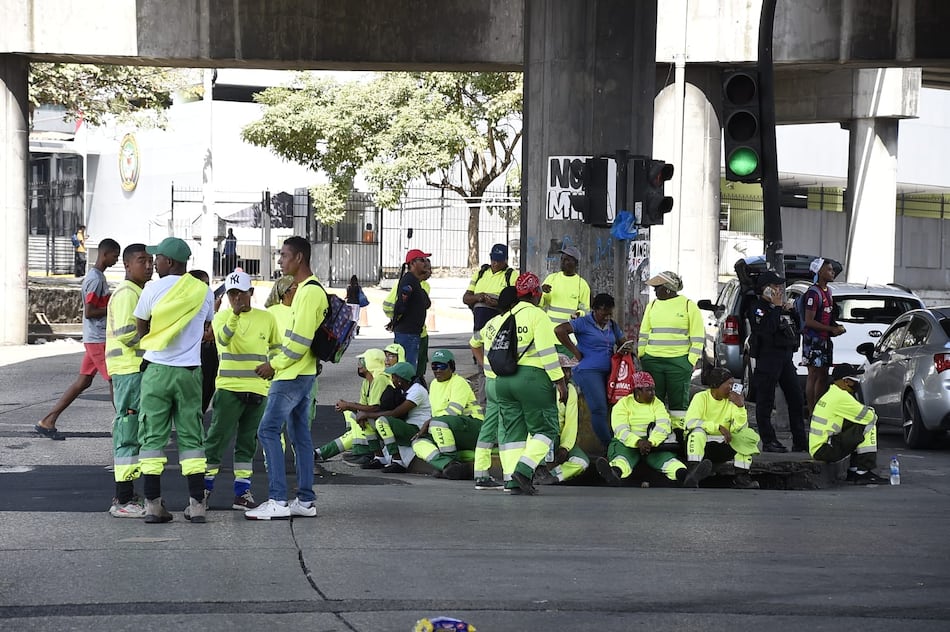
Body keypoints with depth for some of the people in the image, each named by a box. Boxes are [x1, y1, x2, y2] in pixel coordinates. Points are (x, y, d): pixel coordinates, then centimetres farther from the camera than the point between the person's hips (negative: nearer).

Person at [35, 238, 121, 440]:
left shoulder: (98, 277, 17)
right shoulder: (95, 279, -16)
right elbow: (89, 312, -21)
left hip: (95, 339, 10)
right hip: (97, 340, -10)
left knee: (83, 381, 9)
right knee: (114, 379, -6)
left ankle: (48, 422, 10)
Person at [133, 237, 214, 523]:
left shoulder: (153, 290, -7)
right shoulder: (203, 292, 1)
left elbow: (141, 329, 2)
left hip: (157, 370, -2)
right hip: (190, 371, 2)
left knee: (153, 436, 4)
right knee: (191, 437, 7)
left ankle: (153, 504, 0)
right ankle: (197, 504, 2)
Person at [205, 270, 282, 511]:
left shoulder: (267, 319, 7)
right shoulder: (221, 317, -1)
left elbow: (276, 351, 18)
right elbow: (223, 338, -23)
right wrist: (235, 315, -38)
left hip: (258, 390, 3)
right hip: (228, 389, -3)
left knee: (248, 443, 9)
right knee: (216, 438, -5)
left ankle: (242, 493, 14)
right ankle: (205, 488, 2)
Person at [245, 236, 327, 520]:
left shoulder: (310, 292, -17)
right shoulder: (307, 290, 15)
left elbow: (300, 340, -22)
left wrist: (274, 365, -13)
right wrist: (275, 363, 15)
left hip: (293, 375, -10)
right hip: (302, 373, 10)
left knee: (268, 430, -11)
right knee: (299, 434, 11)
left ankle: (278, 501, -13)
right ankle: (305, 500, 13)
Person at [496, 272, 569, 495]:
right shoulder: (537, 315, -6)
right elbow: (547, 352, -13)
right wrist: (560, 382, -10)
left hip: (503, 380, 7)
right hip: (532, 377, -7)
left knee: (512, 431, 9)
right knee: (545, 429, 1)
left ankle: (513, 481, 4)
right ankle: (524, 469, -15)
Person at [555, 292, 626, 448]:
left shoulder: (612, 326, 17)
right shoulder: (584, 323, -5)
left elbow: (622, 343, 27)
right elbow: (559, 330, -17)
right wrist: (575, 352, -13)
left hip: (608, 371, 7)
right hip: (589, 371, -7)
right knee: (599, 409, -15)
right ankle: (608, 446, -11)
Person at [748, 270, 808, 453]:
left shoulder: (782, 307, 19)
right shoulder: (757, 308, -7)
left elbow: (797, 327, 20)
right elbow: (768, 328, -23)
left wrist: (790, 311, 4)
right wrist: (777, 307, -15)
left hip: (786, 356, 8)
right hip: (767, 357, -8)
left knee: (796, 399, 6)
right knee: (765, 401, -3)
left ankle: (800, 441, 11)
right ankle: (768, 442, 1)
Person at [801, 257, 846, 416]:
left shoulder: (828, 291, 15)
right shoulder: (813, 293, -15)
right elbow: (809, 321, -20)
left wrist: (836, 326, 7)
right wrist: (832, 329, -18)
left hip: (825, 339, 10)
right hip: (813, 339, -10)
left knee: (823, 376, 12)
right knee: (814, 375, -8)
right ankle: (811, 413, -6)